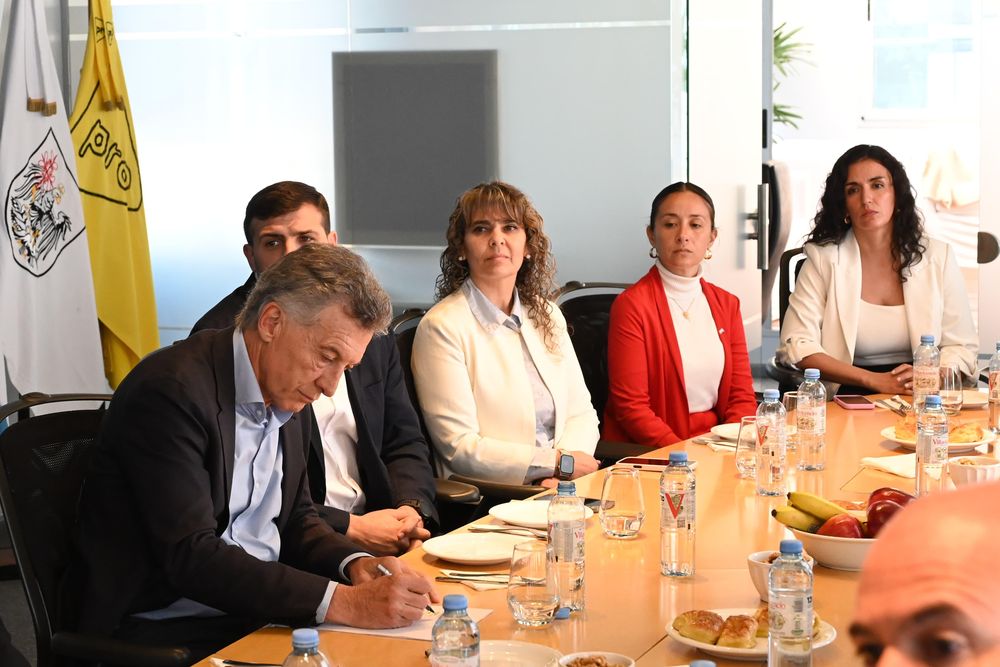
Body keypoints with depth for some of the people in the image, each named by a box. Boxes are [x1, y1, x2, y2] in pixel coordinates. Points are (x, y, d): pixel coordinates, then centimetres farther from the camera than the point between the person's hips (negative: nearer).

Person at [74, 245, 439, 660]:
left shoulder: (289, 396, 8)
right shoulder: (171, 390, -18)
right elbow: (192, 557, -24)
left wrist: (355, 564, -5)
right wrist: (343, 602, -29)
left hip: (263, 609, 8)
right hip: (171, 630, -7)